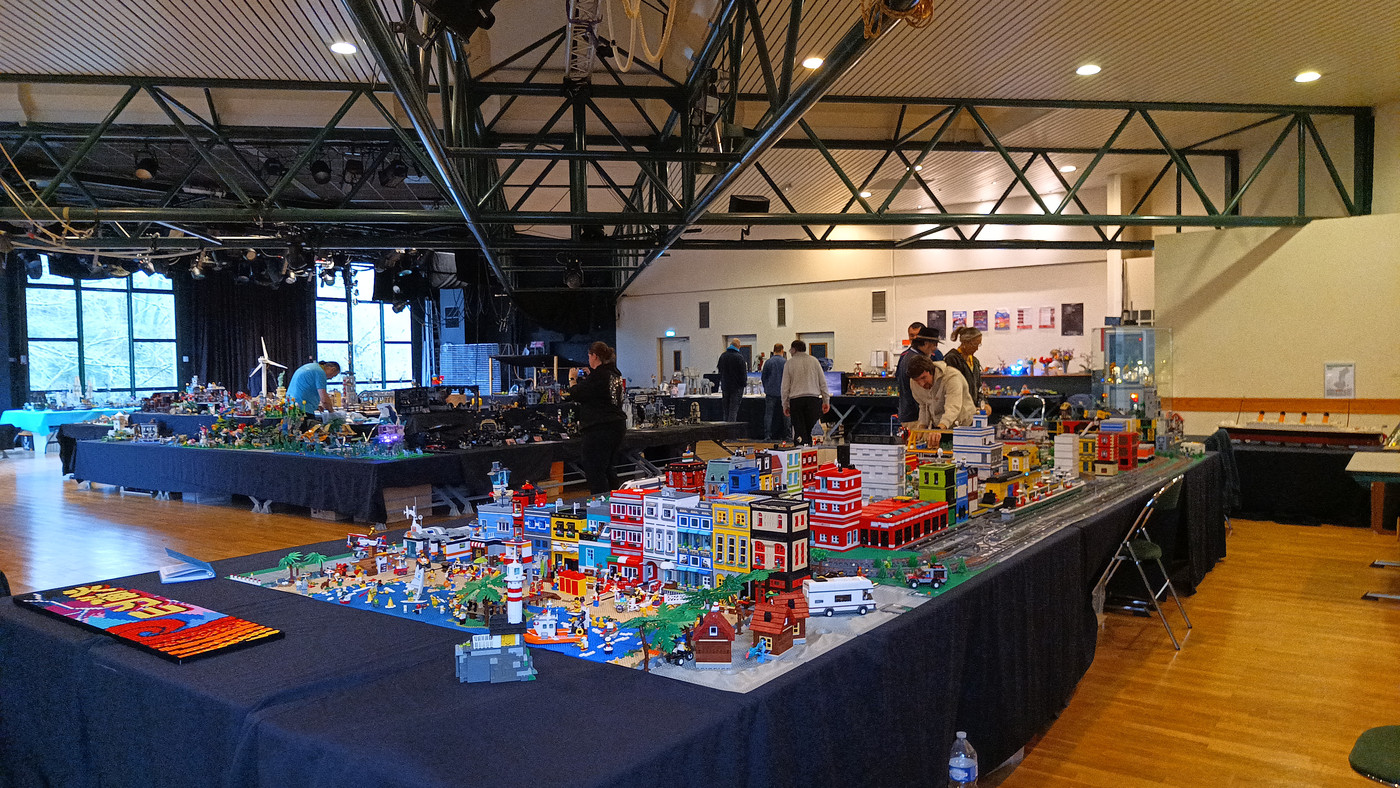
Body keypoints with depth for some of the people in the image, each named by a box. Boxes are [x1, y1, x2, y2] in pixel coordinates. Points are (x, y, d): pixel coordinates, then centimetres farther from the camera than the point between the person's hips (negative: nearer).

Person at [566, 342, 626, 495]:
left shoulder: (598, 375, -16)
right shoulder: (615, 374, 12)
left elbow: (576, 394, -12)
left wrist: (572, 379, 5)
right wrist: (587, 377, 30)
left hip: (598, 429, -9)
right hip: (617, 426, 10)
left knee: (594, 472, -6)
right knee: (609, 471, 18)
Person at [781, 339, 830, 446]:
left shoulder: (789, 363, 6)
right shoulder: (814, 361, 11)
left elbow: (785, 386, 5)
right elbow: (823, 382, 10)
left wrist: (785, 405, 11)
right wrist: (826, 401, 15)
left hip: (796, 399, -1)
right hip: (813, 398, 1)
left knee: (800, 431, 0)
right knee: (812, 429, 3)